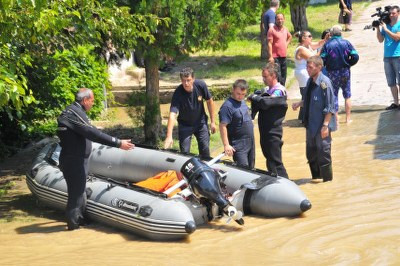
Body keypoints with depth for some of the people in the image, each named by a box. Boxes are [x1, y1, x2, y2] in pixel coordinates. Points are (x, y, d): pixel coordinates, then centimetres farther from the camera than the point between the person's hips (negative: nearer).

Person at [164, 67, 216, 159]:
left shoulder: (201, 85, -21)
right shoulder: (178, 93, -30)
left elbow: (209, 101, -3)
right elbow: (172, 115, -40)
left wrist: (212, 122, 0)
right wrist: (169, 137, -50)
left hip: (201, 123, 2)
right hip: (185, 125, -2)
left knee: (205, 150, 5)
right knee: (185, 152, -2)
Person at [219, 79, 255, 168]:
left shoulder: (242, 102, 10)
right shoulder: (227, 106, -17)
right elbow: (222, 126, -21)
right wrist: (226, 145, -26)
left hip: (250, 143, 9)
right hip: (239, 146, -9)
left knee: (251, 169, 15)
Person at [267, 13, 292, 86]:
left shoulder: (285, 29, 11)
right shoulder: (272, 30, -9)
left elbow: (290, 37, 34)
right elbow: (269, 44, -13)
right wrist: (270, 57, -19)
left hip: (284, 56, 7)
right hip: (275, 57, -7)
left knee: (283, 75, 13)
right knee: (277, 76, -12)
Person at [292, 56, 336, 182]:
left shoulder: (324, 83, -19)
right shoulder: (310, 81, 5)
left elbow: (330, 107, -18)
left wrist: (325, 125, -21)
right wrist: (299, 104, 1)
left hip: (321, 125, -8)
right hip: (311, 124, 8)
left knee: (323, 152, 2)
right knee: (310, 152, 17)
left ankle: (327, 178, 16)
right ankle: (316, 176, 34)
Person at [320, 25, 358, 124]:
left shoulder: (327, 44, -7)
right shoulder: (346, 43, -3)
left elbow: (322, 60, -13)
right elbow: (355, 56, -7)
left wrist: (326, 66, 6)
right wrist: (348, 64, 8)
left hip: (332, 73, -1)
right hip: (345, 72, 1)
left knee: (334, 96, 8)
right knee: (347, 95, 13)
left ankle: (335, 118, 8)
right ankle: (348, 118, 13)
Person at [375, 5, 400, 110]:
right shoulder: (385, 24, 13)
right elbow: (380, 40, 10)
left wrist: (386, 29, -13)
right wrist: (377, 28, -2)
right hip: (387, 57, 5)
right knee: (391, 82, 6)